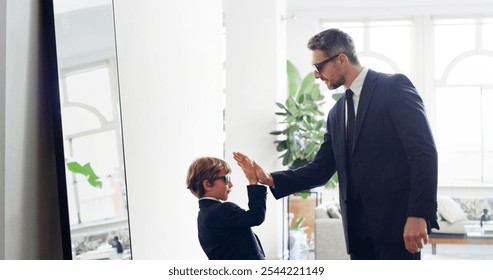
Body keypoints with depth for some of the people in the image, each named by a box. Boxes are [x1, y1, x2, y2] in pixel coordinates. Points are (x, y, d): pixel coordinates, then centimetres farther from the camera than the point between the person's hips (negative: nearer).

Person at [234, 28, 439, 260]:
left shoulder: (394, 87, -5)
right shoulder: (337, 113, 17)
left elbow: (424, 153, -12)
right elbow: (321, 169, 16)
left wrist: (418, 214, -20)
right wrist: (270, 179, 3)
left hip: (396, 222, -7)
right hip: (359, 229, 7)